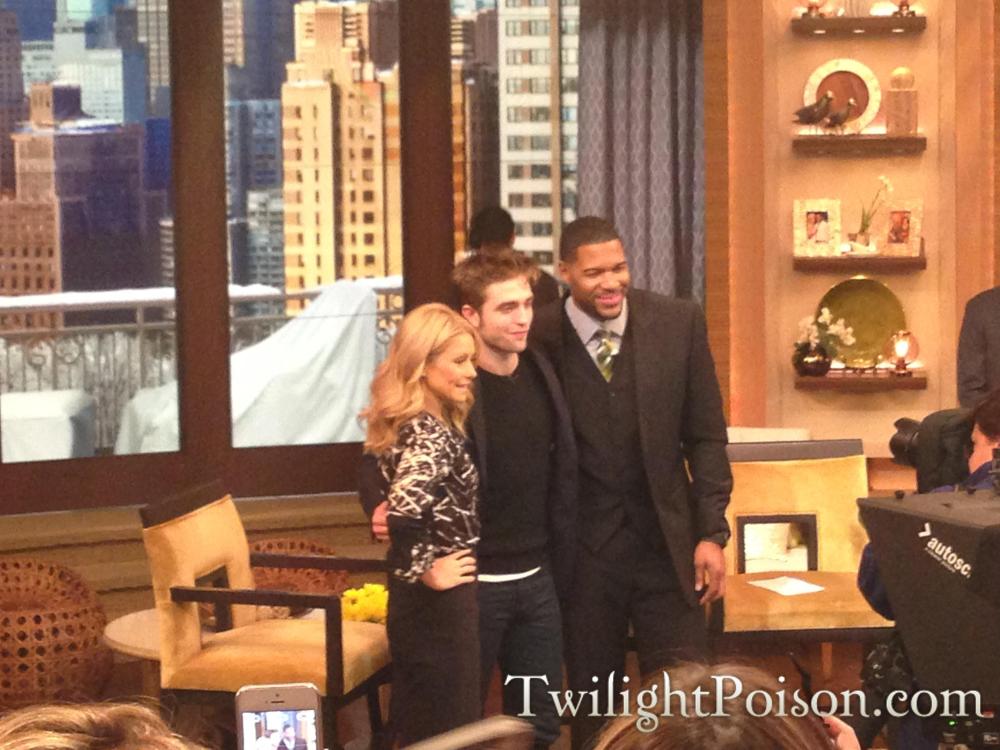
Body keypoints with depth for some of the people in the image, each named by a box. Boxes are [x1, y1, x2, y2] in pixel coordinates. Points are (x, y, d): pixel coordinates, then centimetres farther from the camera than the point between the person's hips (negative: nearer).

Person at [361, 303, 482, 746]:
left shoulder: (411, 424, 7)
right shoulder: (431, 433, -21)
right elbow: (404, 510, -37)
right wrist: (424, 572, -22)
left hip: (416, 602, 9)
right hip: (439, 603, -9)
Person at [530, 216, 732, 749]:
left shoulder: (678, 323, -2)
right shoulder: (539, 338, -9)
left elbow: (705, 436, 3)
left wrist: (711, 532, -1)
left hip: (666, 544, 1)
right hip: (582, 551, -1)